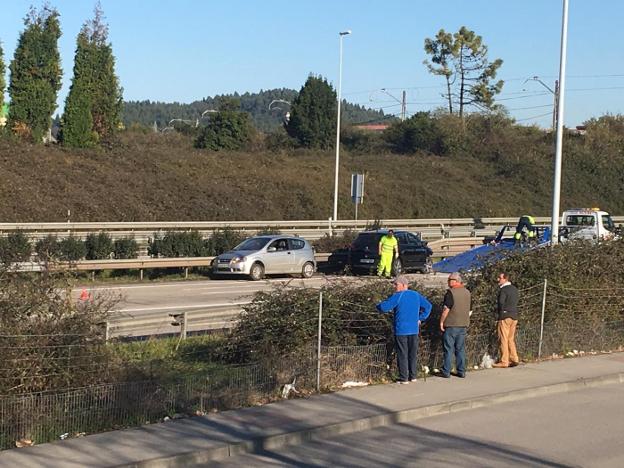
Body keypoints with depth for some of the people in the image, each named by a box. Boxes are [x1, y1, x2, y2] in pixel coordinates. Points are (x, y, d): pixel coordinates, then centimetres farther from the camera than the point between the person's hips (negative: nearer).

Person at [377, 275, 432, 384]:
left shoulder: (398, 296, -12)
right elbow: (428, 306, 15)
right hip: (414, 330, 6)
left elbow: (384, 307, -19)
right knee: (413, 354, 14)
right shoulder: (416, 295, 8)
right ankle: (413, 376, 17)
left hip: (401, 330, -5)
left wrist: (379, 305, 4)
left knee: (402, 354, 0)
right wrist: (420, 318, 14)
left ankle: (404, 378, 2)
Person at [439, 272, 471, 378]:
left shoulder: (451, 292, -14)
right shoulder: (467, 292, 7)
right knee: (461, 349, 11)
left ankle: (446, 372, 3)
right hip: (463, 324, 6)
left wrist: (441, 322, -8)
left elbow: (446, 309, -16)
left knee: (449, 349, 0)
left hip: (451, 325, -6)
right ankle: (461, 371, 12)